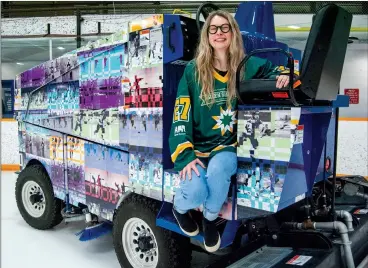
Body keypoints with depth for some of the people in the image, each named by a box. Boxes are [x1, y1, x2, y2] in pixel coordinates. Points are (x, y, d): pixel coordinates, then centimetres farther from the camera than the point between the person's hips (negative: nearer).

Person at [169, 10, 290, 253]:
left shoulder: (247, 66, 0)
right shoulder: (193, 70, -4)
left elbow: (275, 68, 17)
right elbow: (181, 117, -7)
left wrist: (283, 76, -9)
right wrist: (185, 156, -19)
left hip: (227, 146, 1)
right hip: (197, 147, -1)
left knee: (218, 169, -34)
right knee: (196, 193, -28)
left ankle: (210, 219, 0)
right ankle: (179, 208, 14)